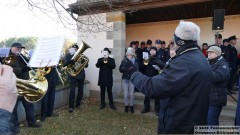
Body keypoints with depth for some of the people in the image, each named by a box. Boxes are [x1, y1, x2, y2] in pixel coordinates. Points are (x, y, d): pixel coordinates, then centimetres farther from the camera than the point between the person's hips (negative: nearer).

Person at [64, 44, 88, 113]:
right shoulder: (68, 55, 2)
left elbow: (86, 65, 0)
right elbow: (64, 64, -10)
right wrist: (71, 60, -26)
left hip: (81, 75, 2)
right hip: (73, 75, -2)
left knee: (80, 90, 8)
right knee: (72, 91, -8)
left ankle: (78, 104, 24)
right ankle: (71, 107, 1)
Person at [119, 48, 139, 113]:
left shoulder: (135, 61, 2)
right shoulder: (124, 61, 5)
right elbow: (120, 69, -1)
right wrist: (127, 68, -15)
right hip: (125, 78, 1)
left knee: (131, 94, 2)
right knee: (126, 94, 3)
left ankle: (131, 106, 18)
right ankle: (126, 106, 19)